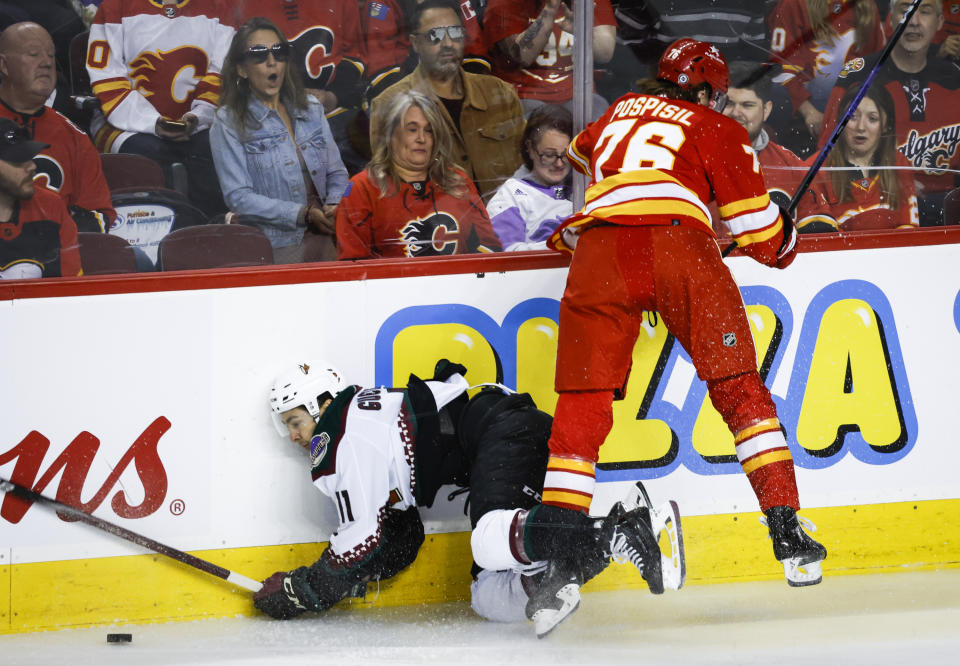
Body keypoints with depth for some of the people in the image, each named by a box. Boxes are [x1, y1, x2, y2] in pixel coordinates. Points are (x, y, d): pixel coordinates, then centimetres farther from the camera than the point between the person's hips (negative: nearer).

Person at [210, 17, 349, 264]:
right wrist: (304, 215, -14)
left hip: (327, 242, 4)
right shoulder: (228, 123, 2)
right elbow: (239, 197, -6)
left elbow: (336, 172, 20)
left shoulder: (311, 108, 18)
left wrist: (334, 206, -4)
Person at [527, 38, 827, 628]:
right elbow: (763, 238, 16)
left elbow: (580, 155, 55)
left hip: (599, 247, 2)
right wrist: (786, 240, 39)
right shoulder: (720, 132, 20)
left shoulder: (620, 113, 32)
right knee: (739, 387, 7)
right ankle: (788, 534, 1)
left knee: (582, 403, 5)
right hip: (679, 242, -2)